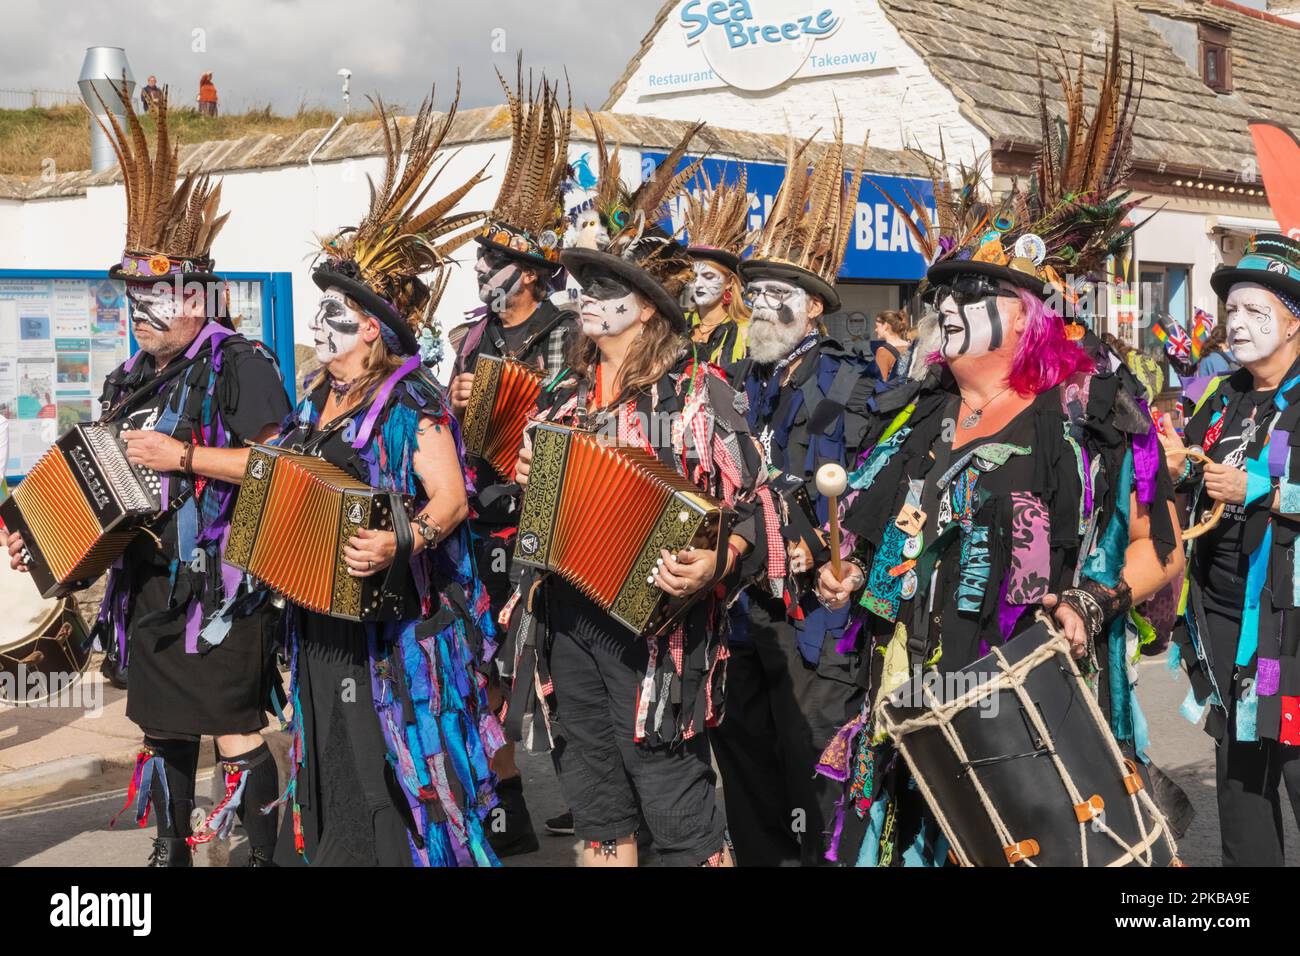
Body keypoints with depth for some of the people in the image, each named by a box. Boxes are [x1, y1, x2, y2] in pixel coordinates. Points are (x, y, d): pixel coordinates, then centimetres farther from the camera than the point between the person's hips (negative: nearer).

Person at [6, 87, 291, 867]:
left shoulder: (238, 365, -10)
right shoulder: (131, 379, 14)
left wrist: (185, 457, -20)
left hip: (217, 586, -8)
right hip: (145, 581, 8)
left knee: (235, 731, -4)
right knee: (162, 726, 16)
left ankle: (266, 853, 7)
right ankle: (172, 850, 30)